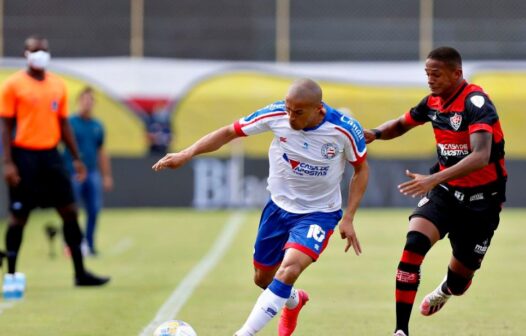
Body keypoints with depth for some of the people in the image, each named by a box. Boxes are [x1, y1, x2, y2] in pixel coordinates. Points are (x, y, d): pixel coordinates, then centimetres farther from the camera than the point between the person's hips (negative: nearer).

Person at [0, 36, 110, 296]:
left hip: (50, 155, 5)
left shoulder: (58, 85, 10)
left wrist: (76, 158, 12)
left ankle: (80, 273, 9)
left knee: (69, 211, 3)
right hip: (24, 155, -5)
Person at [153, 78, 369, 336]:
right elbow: (230, 132, -8)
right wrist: (187, 153, -19)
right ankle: (294, 301, 52)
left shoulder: (344, 130, -24)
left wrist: (348, 219, -12)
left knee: (289, 269, -28)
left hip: (318, 213, -4)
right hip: (279, 206, 4)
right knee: (263, 278, 16)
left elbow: (361, 169, -6)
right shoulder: (276, 115, -20)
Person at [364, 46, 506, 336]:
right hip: (445, 190, 4)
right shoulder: (434, 102, -2)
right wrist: (374, 134, -6)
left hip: (481, 199, -4)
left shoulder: (475, 103, -24)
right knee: (414, 242, -22)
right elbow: (401, 124, 18)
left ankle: (447, 290, 50)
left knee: (462, 272, 9)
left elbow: (481, 156, -37)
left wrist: (434, 179, -47)